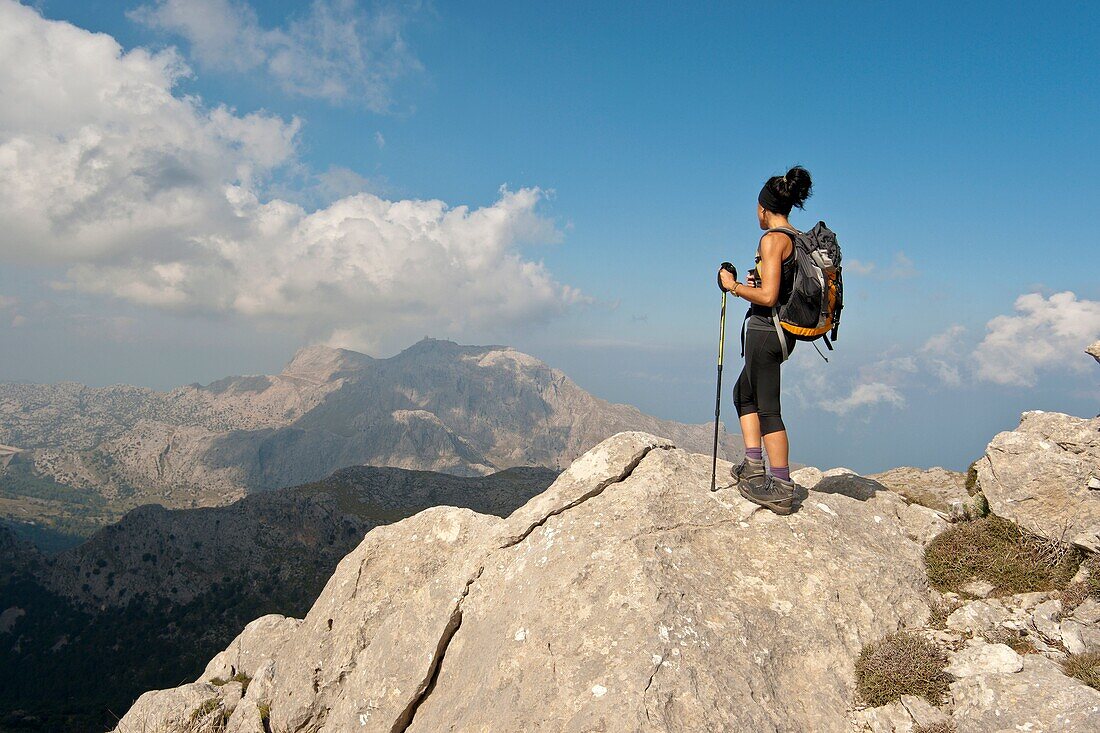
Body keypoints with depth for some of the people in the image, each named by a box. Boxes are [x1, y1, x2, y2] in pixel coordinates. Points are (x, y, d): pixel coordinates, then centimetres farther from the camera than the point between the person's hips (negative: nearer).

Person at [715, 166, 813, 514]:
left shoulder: (772, 239, -15)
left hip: (766, 328, -10)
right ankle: (753, 467, 20)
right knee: (744, 392, 22)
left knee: (768, 408, -3)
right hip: (785, 329, 10)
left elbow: (767, 296, -22)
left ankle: (782, 489, 2)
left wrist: (734, 286, -7)